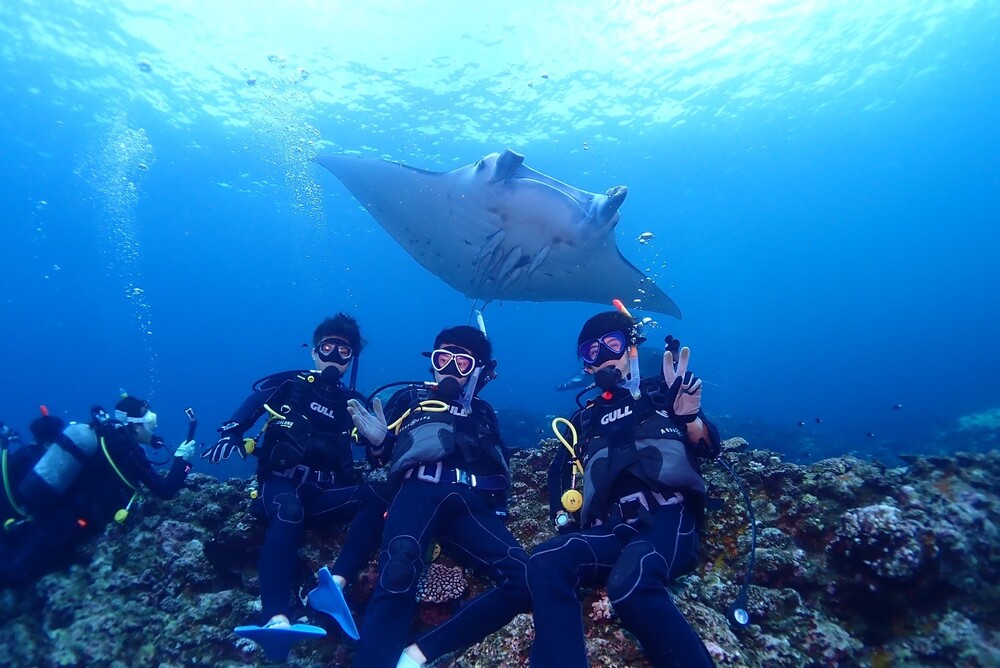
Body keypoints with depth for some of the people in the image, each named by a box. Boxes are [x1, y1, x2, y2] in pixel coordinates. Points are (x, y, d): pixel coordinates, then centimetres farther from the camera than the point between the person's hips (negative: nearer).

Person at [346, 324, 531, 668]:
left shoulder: (483, 413, 33)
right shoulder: (410, 398, 28)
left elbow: (502, 471, 23)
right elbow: (378, 458, 20)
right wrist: (377, 442, -5)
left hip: (472, 505, 3)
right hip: (420, 491, -2)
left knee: (524, 580, -24)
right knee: (399, 569, -36)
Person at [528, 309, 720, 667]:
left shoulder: (660, 391, 19)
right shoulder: (586, 418, 28)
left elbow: (709, 448, 9)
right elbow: (558, 472, 21)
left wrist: (689, 416, -13)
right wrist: (564, 518, 2)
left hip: (668, 517, -3)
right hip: (613, 531, 3)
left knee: (630, 582, -38)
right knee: (545, 562, -30)